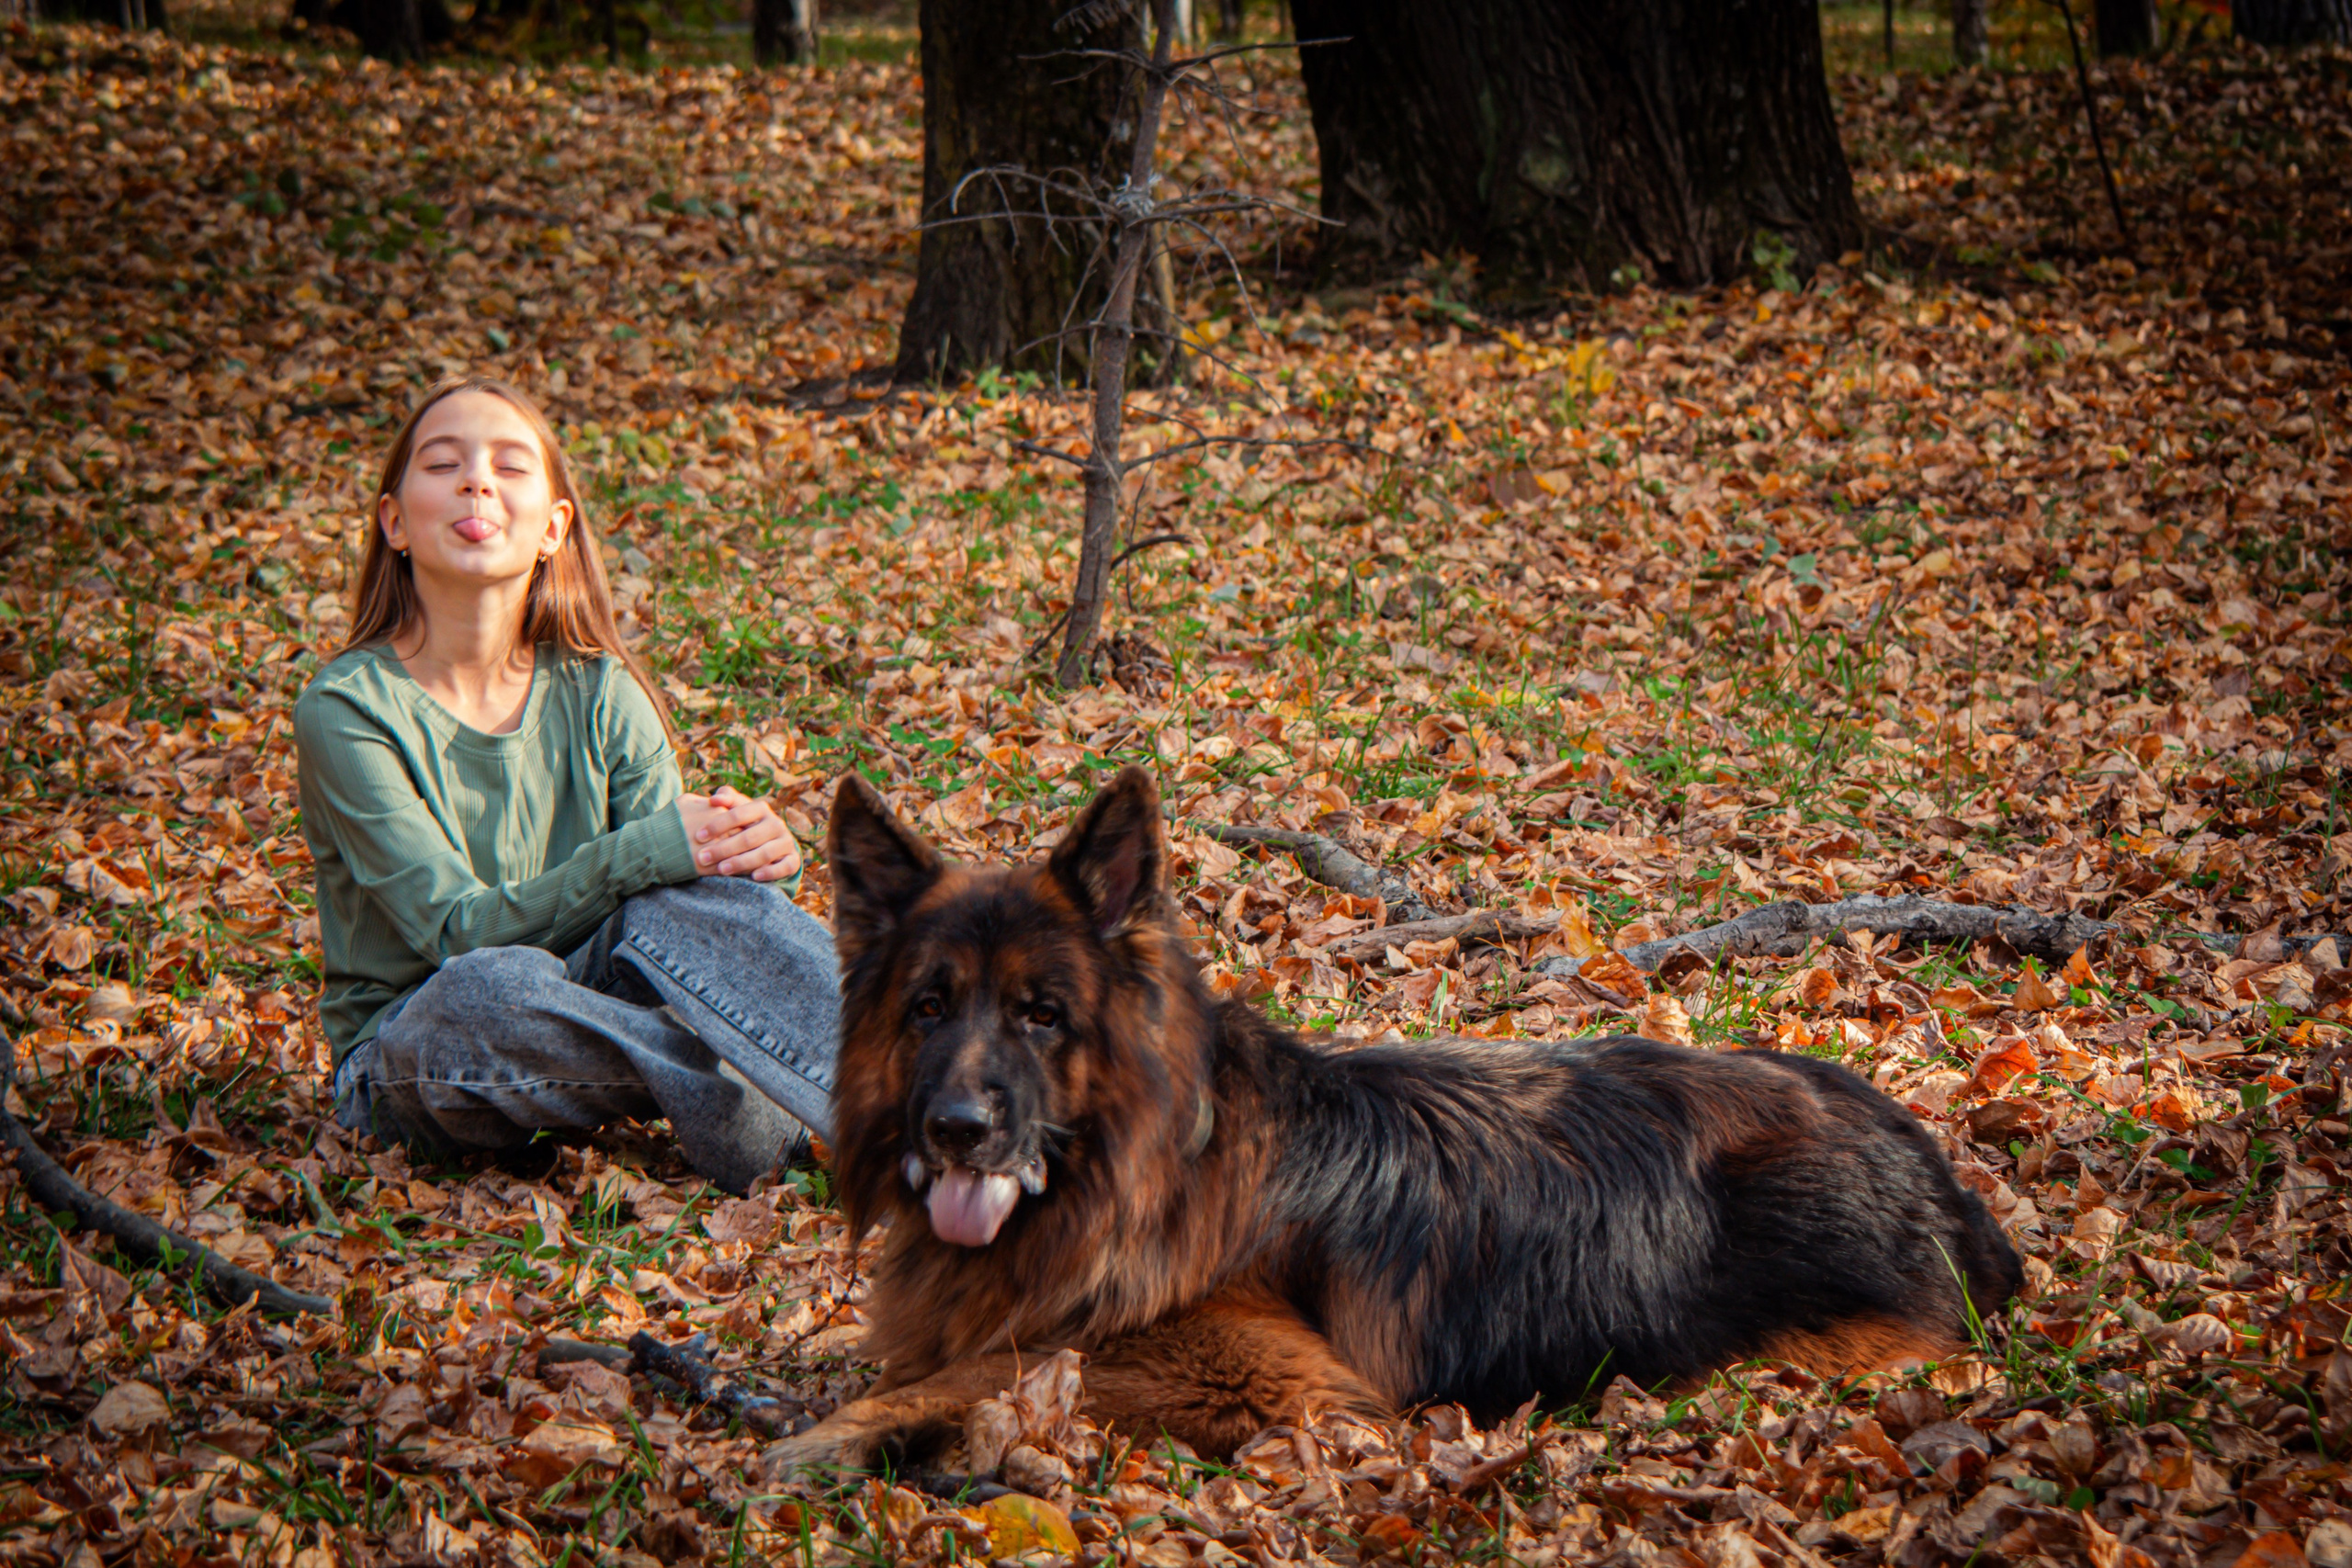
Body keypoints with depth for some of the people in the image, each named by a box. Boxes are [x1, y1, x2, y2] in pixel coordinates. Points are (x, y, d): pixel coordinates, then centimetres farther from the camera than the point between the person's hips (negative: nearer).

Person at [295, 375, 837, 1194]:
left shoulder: (600, 694, 1)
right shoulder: (345, 708, -12)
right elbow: (457, 932, -20)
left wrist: (758, 857, -31)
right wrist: (643, 850, -32)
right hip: (407, 1061, -3)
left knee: (688, 898, -27)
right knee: (491, 987, -38)